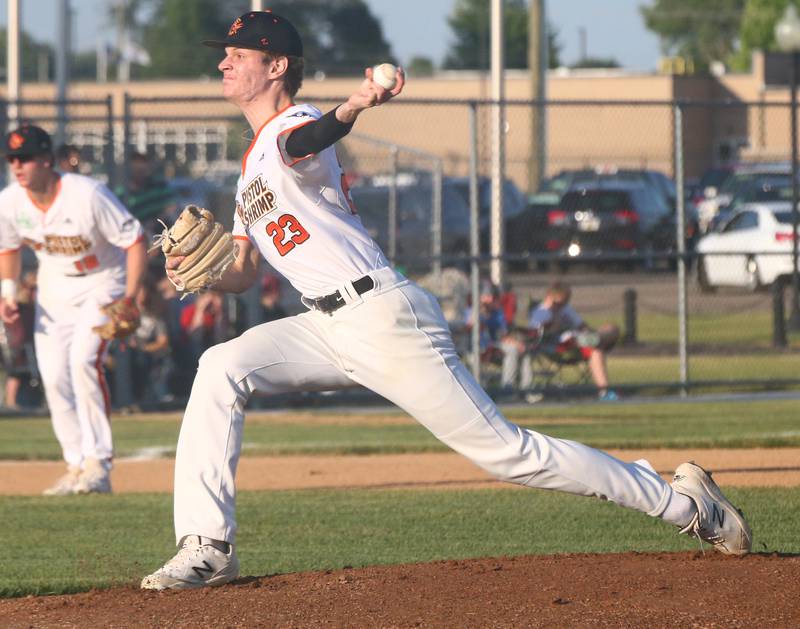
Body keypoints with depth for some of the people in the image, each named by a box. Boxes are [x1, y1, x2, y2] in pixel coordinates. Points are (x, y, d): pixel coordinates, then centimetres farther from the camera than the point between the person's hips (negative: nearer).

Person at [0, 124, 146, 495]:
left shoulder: (87, 195, -27)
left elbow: (134, 241, -20)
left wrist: (130, 298, -27)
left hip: (101, 284, -6)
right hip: (53, 288, 6)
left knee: (83, 360, -24)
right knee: (53, 376, -2)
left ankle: (97, 463, -20)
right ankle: (76, 467, 10)